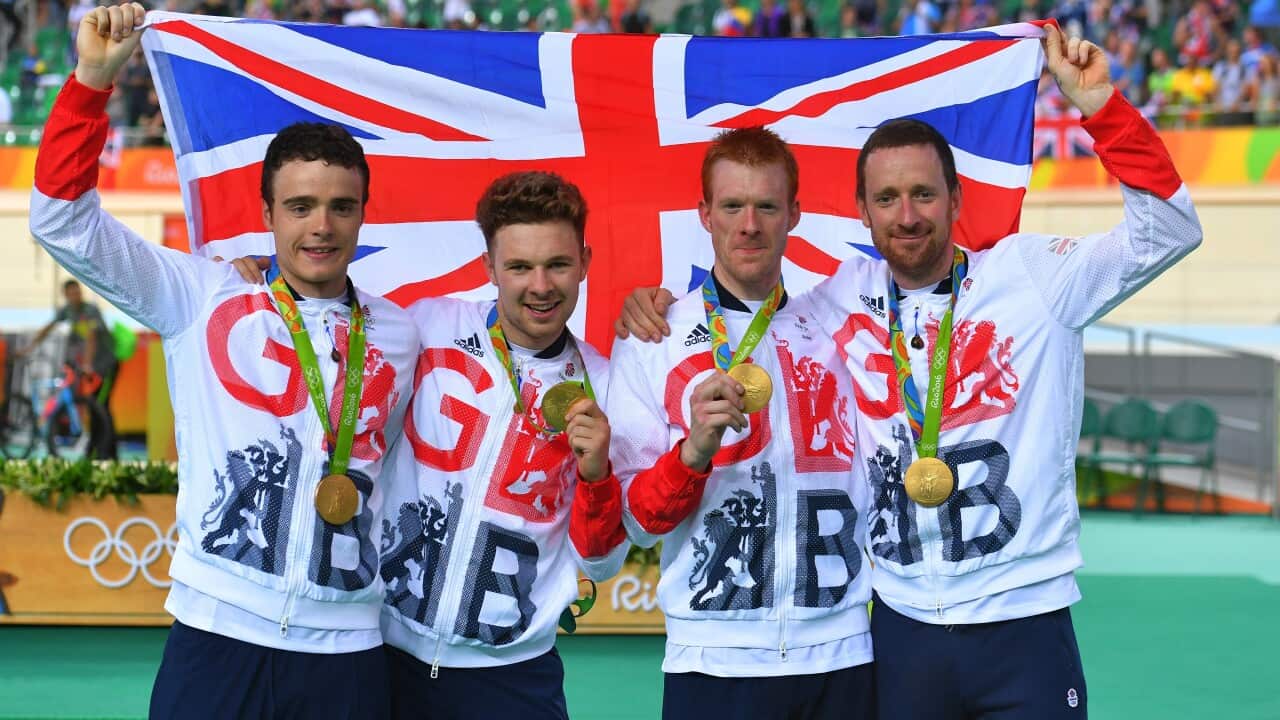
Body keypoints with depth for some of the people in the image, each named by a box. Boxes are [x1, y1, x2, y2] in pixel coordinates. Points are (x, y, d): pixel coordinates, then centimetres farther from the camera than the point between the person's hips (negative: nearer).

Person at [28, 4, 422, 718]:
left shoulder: (397, 333, 11)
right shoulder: (206, 301, 4)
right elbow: (67, 223, -3)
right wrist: (94, 80, -11)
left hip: (347, 650, 2)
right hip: (219, 639, -2)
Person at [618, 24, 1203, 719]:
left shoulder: (1030, 275, -2)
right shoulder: (841, 298, 6)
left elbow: (1165, 231, -7)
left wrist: (1097, 105, -16)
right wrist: (662, 308, 1)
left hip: (1026, 627, -2)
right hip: (902, 628, 2)